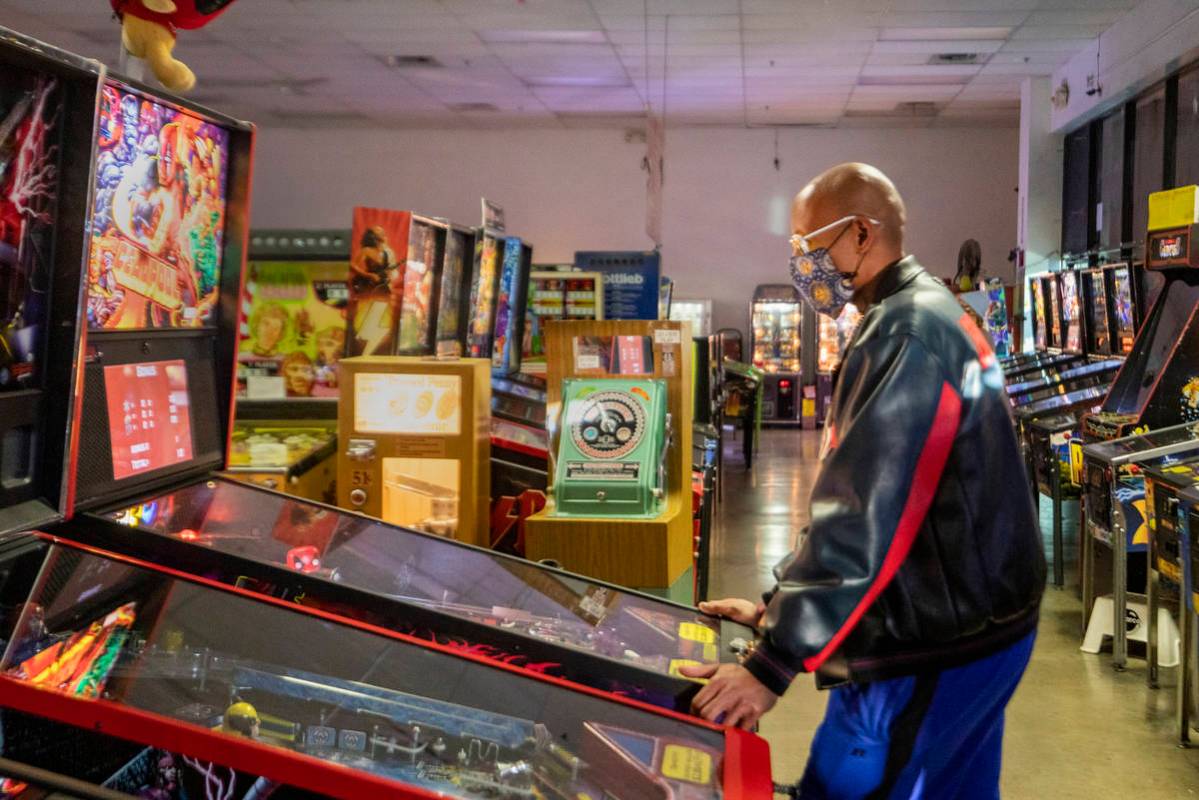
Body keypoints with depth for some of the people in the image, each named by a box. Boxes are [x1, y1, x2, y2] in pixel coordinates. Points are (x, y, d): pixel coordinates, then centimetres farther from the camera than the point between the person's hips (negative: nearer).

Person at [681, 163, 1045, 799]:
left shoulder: (905, 335, -19)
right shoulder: (932, 315, 13)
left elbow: (865, 518, -27)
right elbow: (855, 500, 15)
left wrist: (772, 665, -25)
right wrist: (780, 608, 13)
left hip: (930, 648, -10)